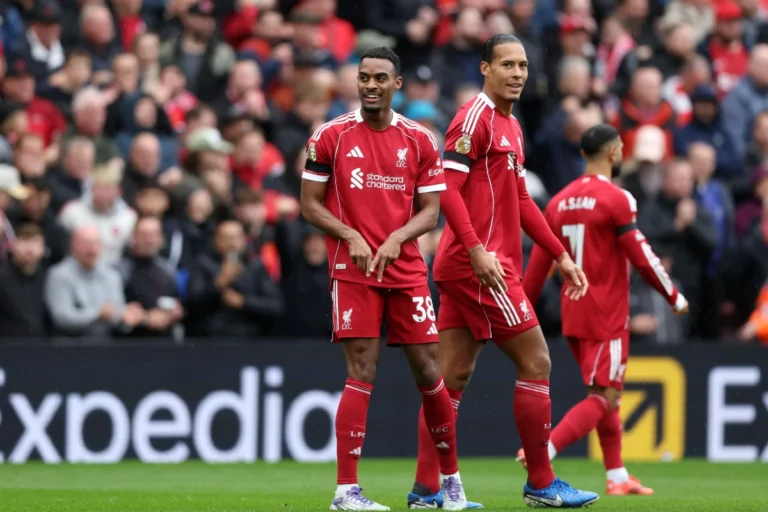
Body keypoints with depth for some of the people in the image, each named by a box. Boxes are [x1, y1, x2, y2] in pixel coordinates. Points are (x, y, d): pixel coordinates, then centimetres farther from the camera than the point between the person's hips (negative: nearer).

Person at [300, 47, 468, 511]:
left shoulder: (420, 140, 6)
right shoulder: (331, 137, 1)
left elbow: (430, 211, 6)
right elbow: (310, 205, 3)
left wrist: (397, 238, -13)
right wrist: (350, 236, -13)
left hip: (407, 270, 2)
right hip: (353, 270, -2)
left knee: (429, 372, 4)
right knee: (362, 374, -10)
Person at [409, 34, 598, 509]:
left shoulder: (511, 126, 19)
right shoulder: (475, 117, -10)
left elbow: (521, 202, 25)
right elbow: (448, 188, -17)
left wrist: (562, 256, 22)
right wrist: (477, 250, -25)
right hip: (479, 265, -9)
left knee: (453, 376, 7)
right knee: (536, 362, -5)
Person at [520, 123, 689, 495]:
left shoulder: (560, 201, 8)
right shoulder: (616, 199, -12)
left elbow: (538, 262, 8)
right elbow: (641, 256, -12)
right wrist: (675, 298, -1)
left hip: (573, 312, 8)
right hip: (606, 316, -8)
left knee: (606, 394, 18)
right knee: (604, 398, -7)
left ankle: (617, 477, 19)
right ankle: (541, 452, -23)